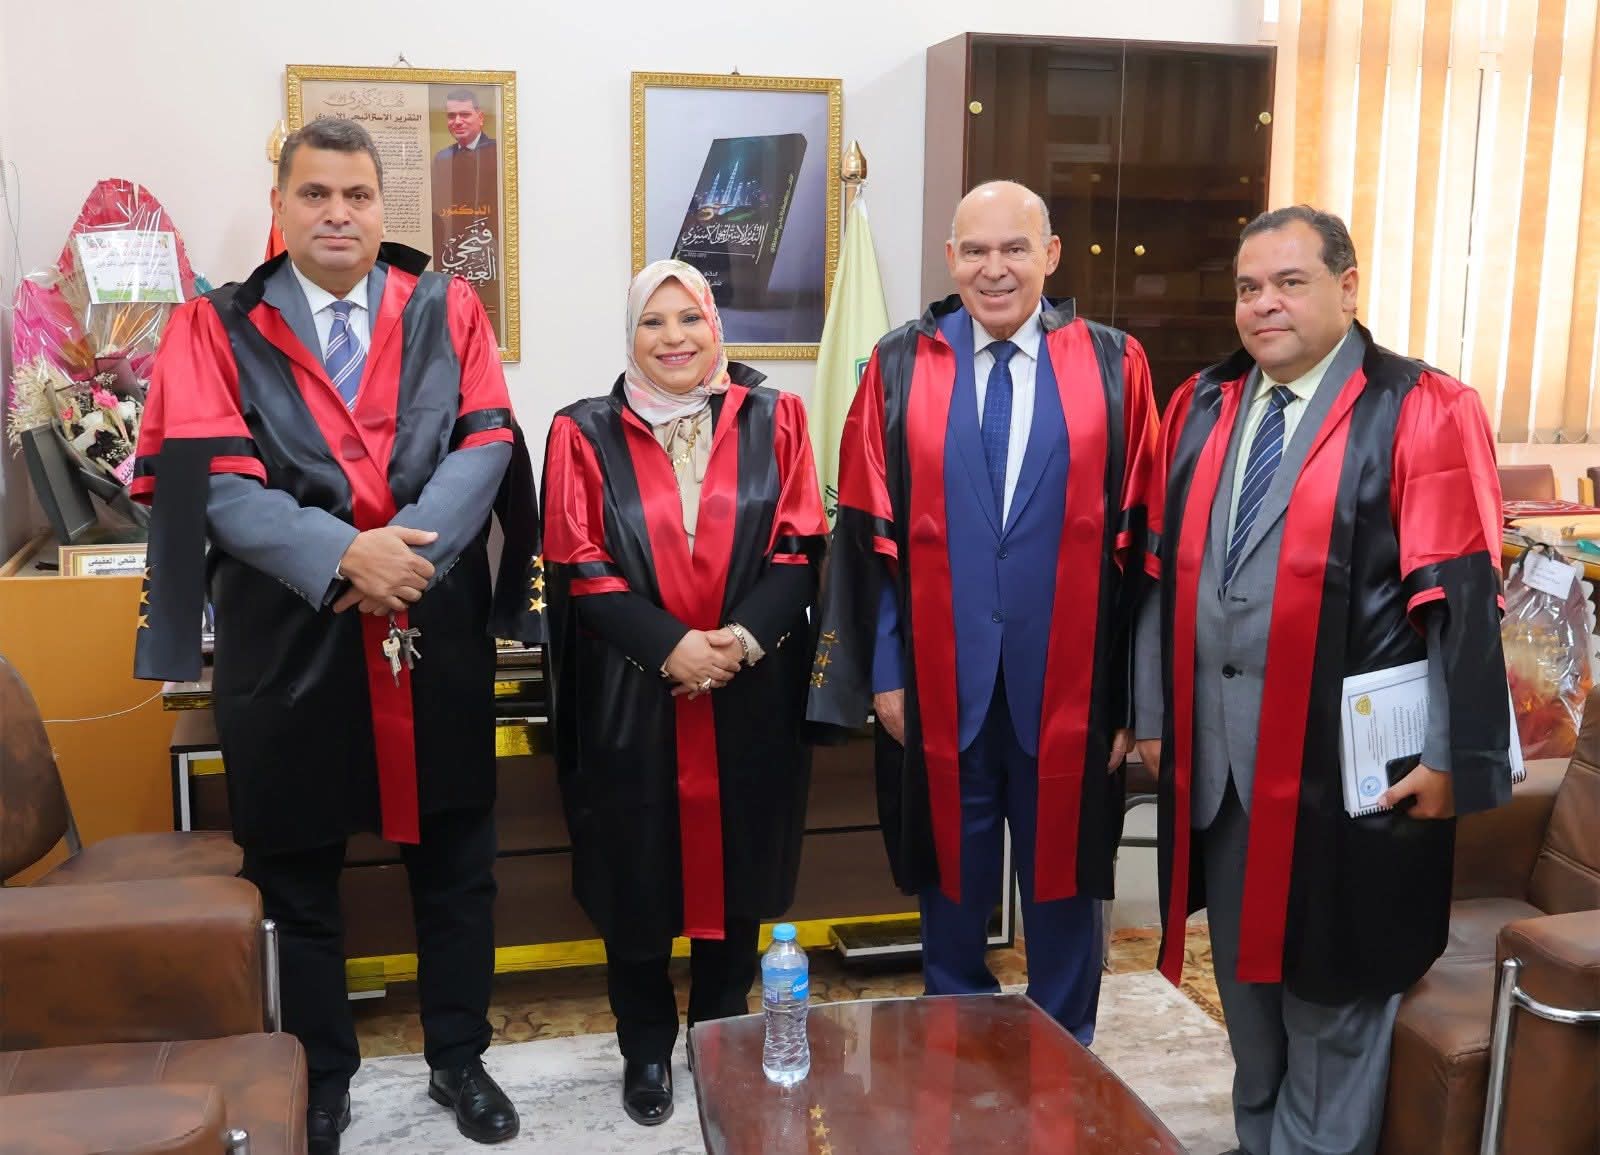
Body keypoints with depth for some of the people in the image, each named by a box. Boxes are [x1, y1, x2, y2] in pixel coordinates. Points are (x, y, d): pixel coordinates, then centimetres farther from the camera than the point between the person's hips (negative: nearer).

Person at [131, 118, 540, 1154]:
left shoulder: (449, 311, 6)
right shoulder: (218, 329, 2)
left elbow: (486, 444, -5)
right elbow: (216, 480, -9)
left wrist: (413, 547, -20)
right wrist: (343, 556, -23)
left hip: (441, 637, 1)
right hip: (288, 642, 0)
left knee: (456, 865, 12)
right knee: (296, 878, 12)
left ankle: (459, 1059, 32)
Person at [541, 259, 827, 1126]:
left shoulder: (774, 421, 3)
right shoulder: (585, 434, 0)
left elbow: (802, 547, -1)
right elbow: (578, 567, -6)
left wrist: (745, 636, -17)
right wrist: (670, 647, -17)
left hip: (752, 697, 1)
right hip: (631, 701, -1)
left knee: (736, 869, 11)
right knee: (636, 879, 8)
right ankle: (646, 1052, 28)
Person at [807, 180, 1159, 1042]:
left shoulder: (1114, 367, -1)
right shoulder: (900, 366, 1)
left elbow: (1140, 538, -2)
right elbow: (867, 531, 0)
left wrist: (1135, 693, -4)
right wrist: (882, 670, -3)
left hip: (1068, 684, 0)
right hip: (941, 681, 1)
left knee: (1062, 880, 14)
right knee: (953, 880, 15)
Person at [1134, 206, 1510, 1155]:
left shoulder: (1422, 413, -9)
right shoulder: (1203, 407, 8)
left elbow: (1462, 601, -12)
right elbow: (1163, 571, 10)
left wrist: (1452, 758, -14)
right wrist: (1154, 713, 9)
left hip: (1345, 755, -5)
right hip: (1215, 748, 6)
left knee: (1330, 986, 9)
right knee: (1244, 966, 19)